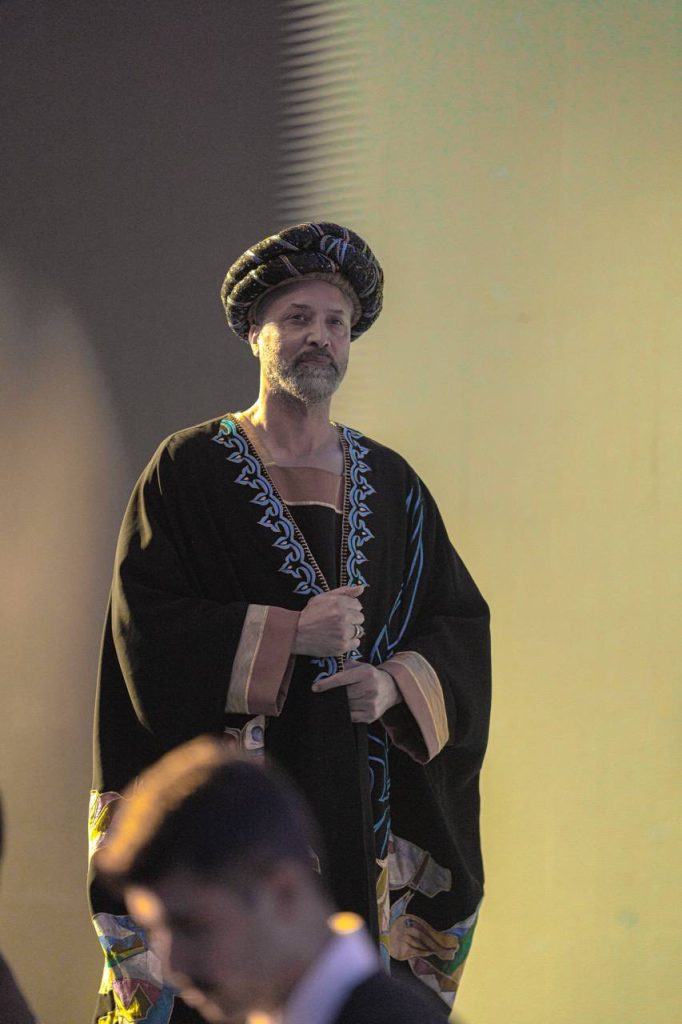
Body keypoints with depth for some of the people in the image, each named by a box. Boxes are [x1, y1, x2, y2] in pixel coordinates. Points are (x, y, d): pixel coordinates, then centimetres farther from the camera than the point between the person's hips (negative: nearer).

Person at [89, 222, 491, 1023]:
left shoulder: (390, 483, 13)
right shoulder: (190, 469, 1)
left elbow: (462, 621, 10)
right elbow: (143, 621, -8)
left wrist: (397, 684, -10)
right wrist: (286, 635, -15)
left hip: (362, 807, 4)